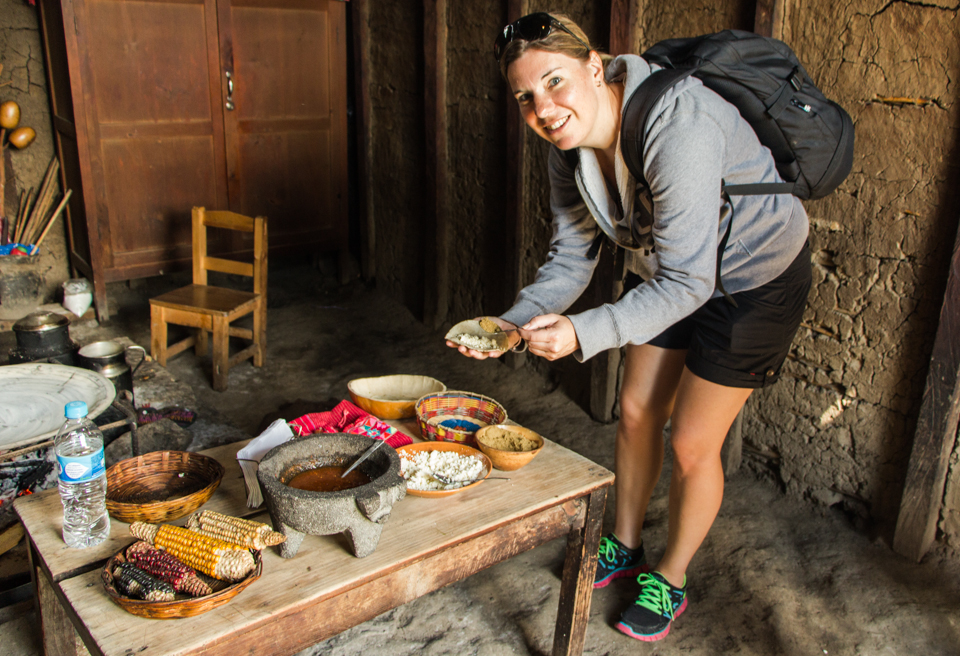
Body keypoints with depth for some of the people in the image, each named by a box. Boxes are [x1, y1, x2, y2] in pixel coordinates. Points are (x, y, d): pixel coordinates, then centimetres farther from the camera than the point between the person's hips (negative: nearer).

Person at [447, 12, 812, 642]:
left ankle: (670, 580, 27)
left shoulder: (679, 130, -37)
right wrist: (516, 324, -20)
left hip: (755, 279, -7)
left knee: (692, 443, 0)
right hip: (667, 271, 7)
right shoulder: (570, 142, -13)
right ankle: (625, 545, 39)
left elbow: (686, 282, -35)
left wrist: (585, 333, -45)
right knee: (637, 412, 14)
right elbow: (572, 255, -6)